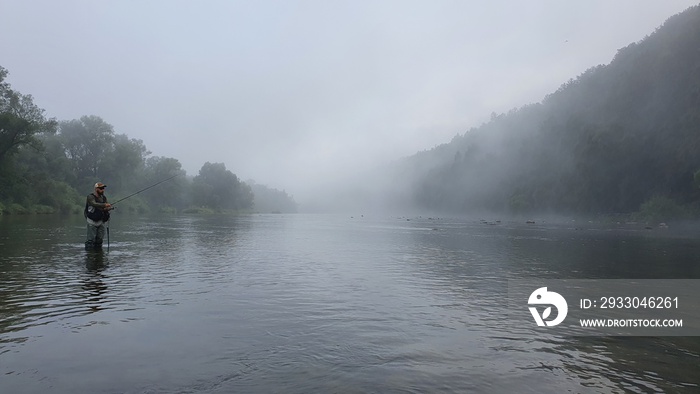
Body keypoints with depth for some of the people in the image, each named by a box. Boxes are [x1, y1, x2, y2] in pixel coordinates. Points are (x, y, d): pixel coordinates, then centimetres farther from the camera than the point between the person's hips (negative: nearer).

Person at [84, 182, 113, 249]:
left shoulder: (104, 197, 9)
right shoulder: (90, 197, -9)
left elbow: (108, 207, 4)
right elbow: (94, 204, -29)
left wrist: (108, 208, -20)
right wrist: (104, 205, -42)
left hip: (101, 221, 5)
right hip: (92, 222, -5)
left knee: (99, 239, 8)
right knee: (91, 239, -8)